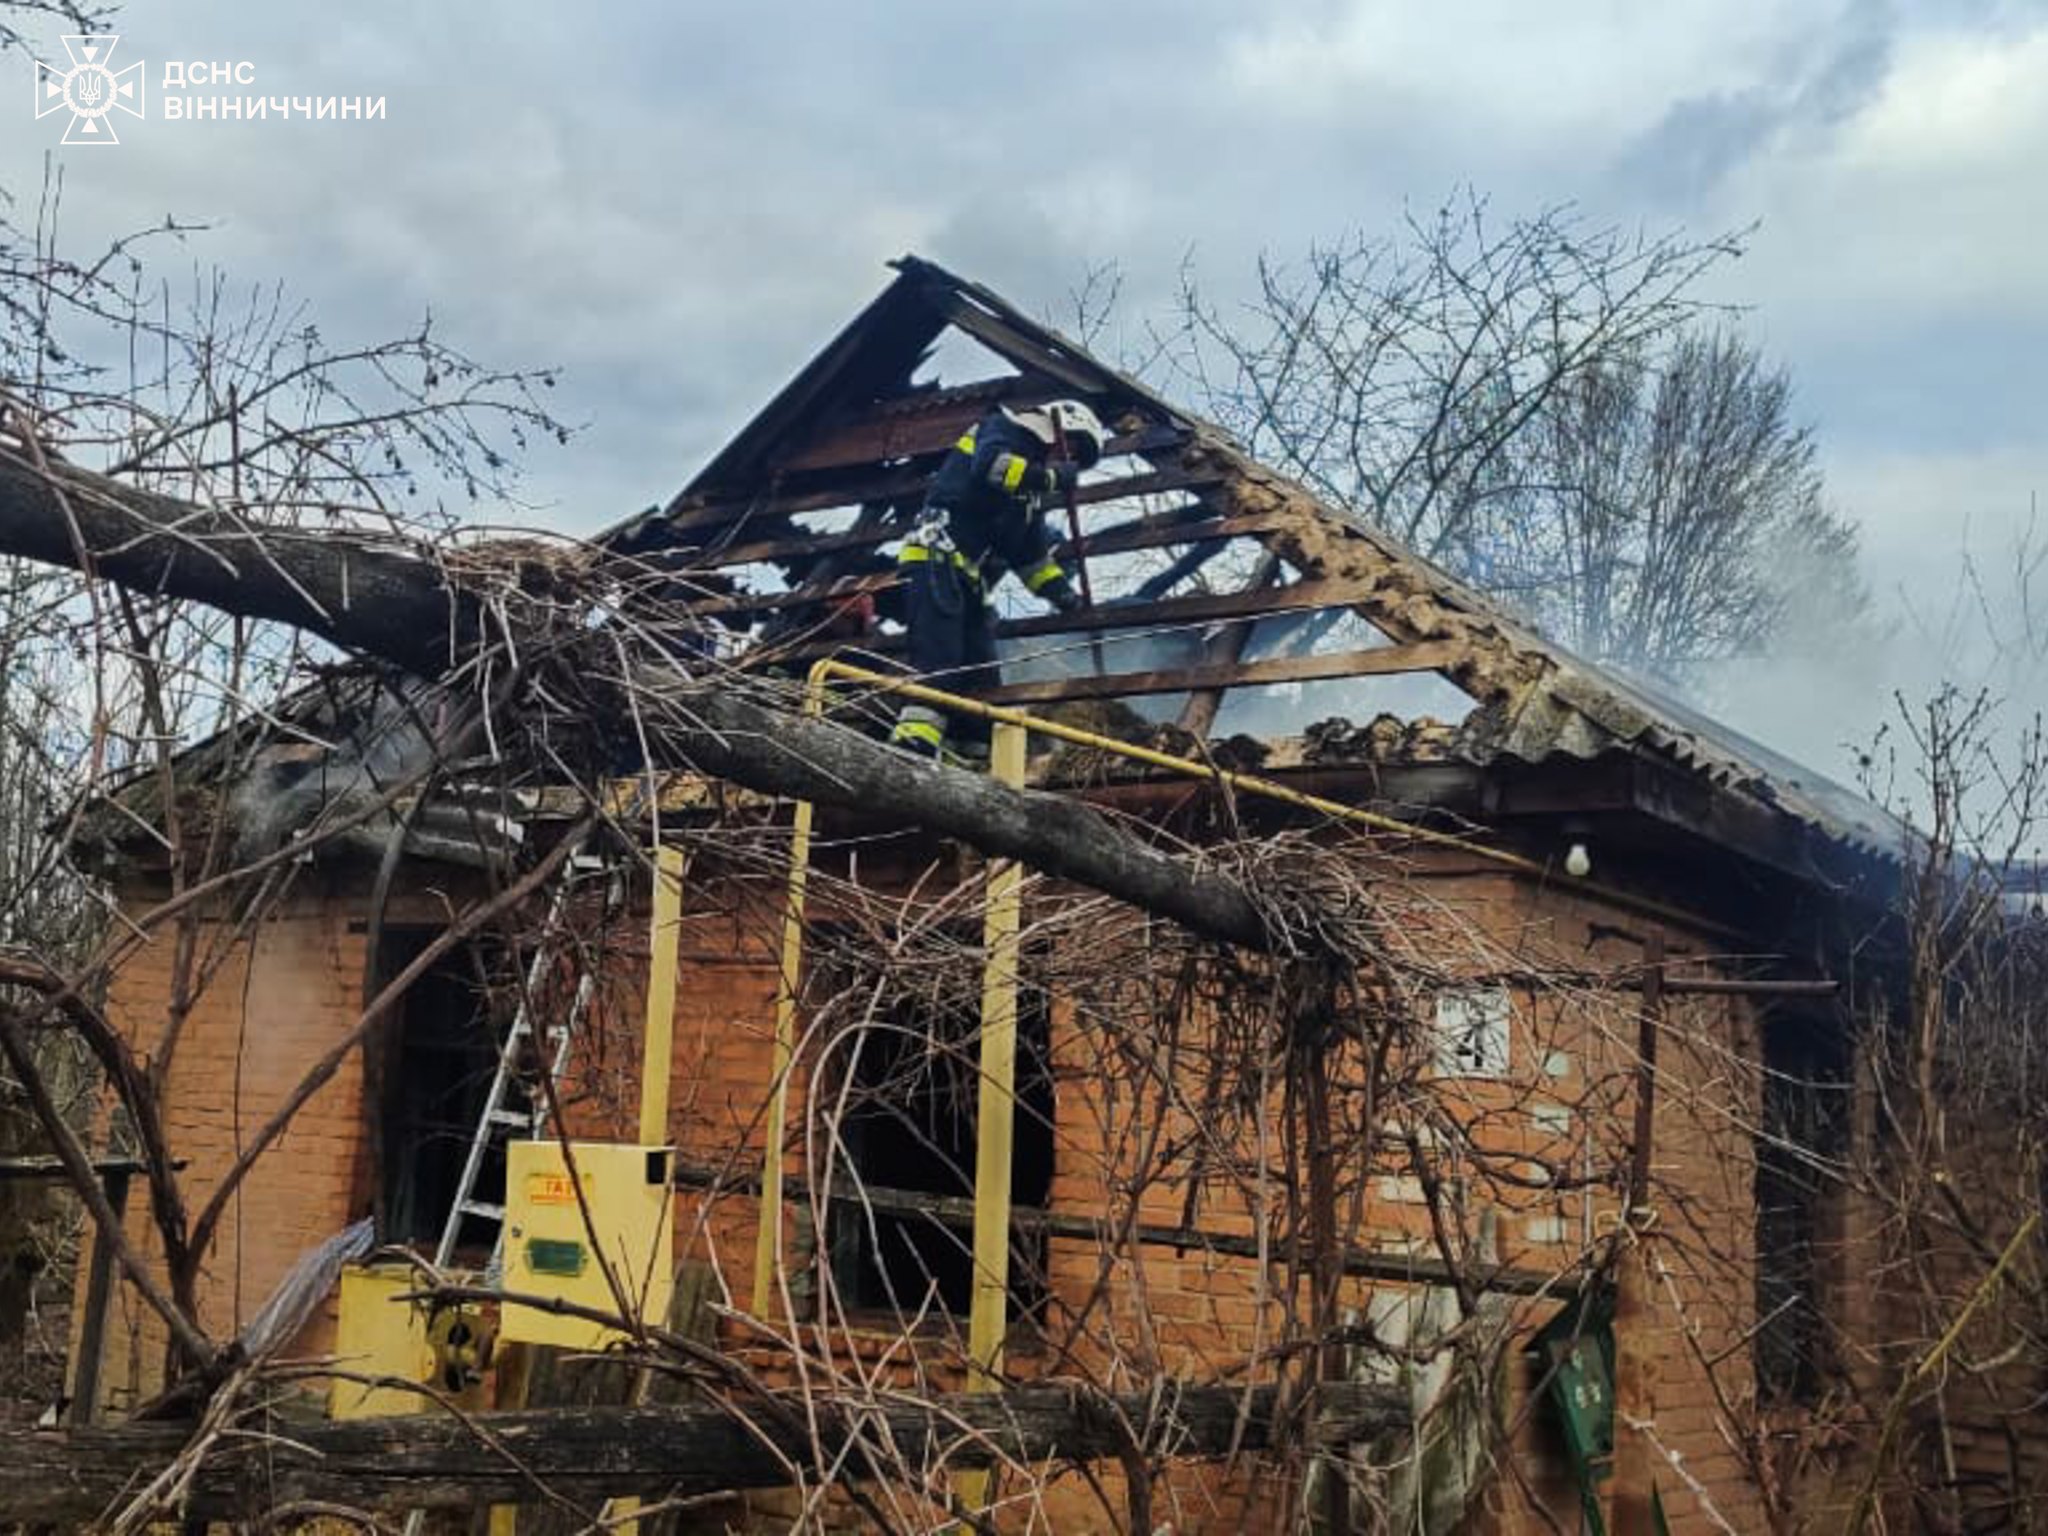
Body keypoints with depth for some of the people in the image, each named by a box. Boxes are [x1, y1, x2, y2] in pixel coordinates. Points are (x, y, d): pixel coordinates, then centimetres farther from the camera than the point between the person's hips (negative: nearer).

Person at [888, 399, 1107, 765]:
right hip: (936, 560, -10)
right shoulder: (1006, 429, 5)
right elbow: (988, 465, -18)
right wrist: (1047, 476, -14)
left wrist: (1058, 590, 12)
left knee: (982, 678, 2)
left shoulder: (1030, 493, 28)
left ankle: (969, 757, -1)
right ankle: (914, 739, -35)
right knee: (939, 659, -24)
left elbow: (1032, 553, 26)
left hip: (970, 579, 10)